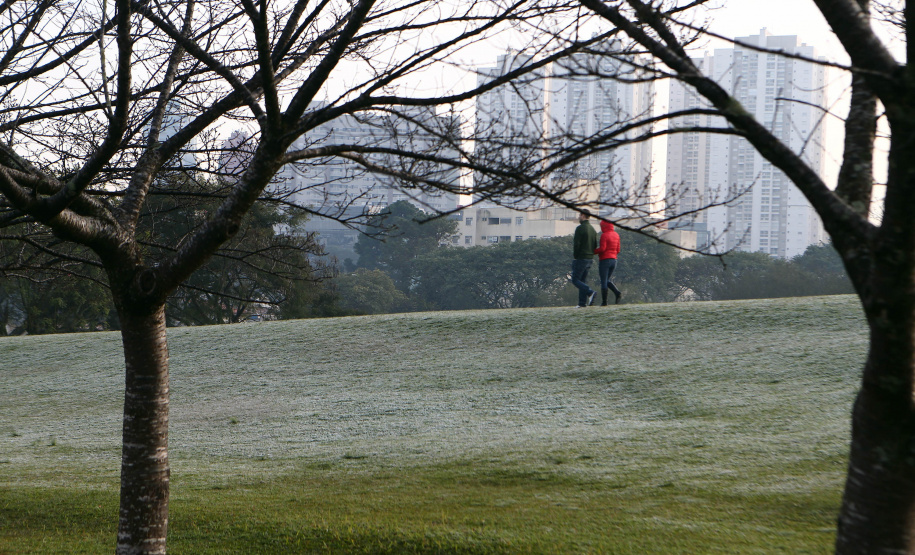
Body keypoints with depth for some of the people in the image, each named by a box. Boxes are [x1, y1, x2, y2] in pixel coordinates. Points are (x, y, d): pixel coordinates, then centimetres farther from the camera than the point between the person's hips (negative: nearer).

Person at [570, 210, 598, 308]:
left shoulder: (580, 228, -14)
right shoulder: (593, 229, 12)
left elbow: (576, 244, -18)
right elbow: (595, 245, 13)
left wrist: (575, 256, -7)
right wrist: (590, 254, 14)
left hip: (580, 258, -8)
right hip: (590, 258, 8)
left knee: (575, 280, -3)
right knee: (582, 280, 12)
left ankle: (590, 292, -23)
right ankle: (582, 302, 7)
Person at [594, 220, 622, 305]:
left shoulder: (604, 235, -12)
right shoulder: (616, 235, 10)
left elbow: (602, 248, -18)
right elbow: (618, 250, 12)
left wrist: (593, 252, -4)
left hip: (605, 260, -7)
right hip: (614, 260, 7)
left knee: (603, 281, -1)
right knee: (607, 280, 18)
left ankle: (604, 302, -1)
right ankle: (617, 293, -4)